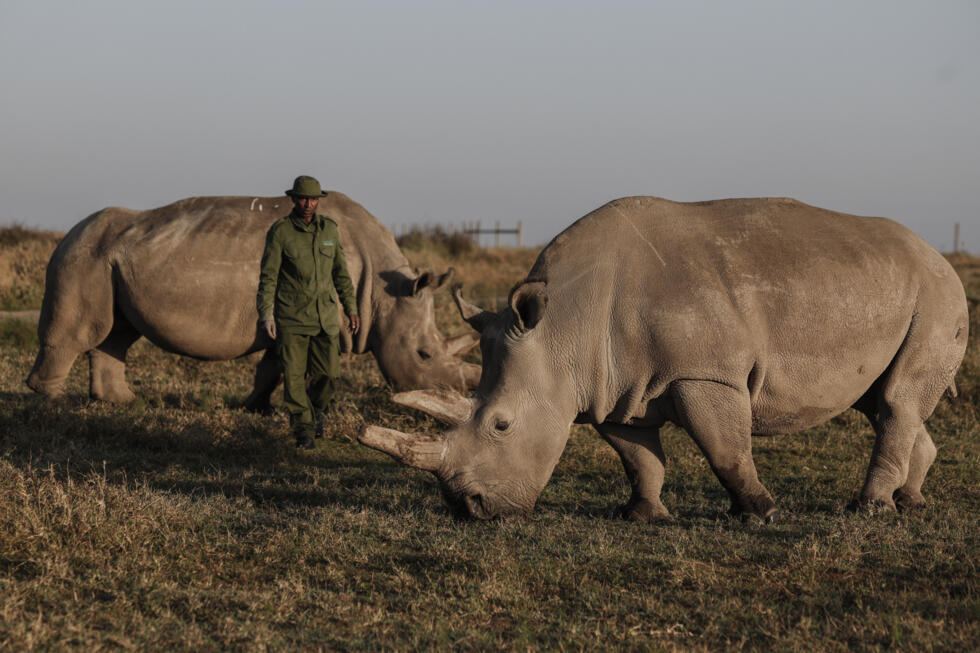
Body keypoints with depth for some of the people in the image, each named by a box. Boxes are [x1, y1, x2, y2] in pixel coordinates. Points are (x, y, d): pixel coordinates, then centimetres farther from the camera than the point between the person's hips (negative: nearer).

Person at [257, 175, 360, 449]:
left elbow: (340, 272, 14)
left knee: (329, 374, -1)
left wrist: (351, 308, 13)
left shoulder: (329, 229, 5)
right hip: (290, 317, -3)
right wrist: (266, 314, -17)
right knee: (294, 375, -2)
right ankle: (303, 429, 12)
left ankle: (316, 408, 29)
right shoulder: (280, 231, -7)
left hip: (324, 315, 3)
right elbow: (268, 275, -9)